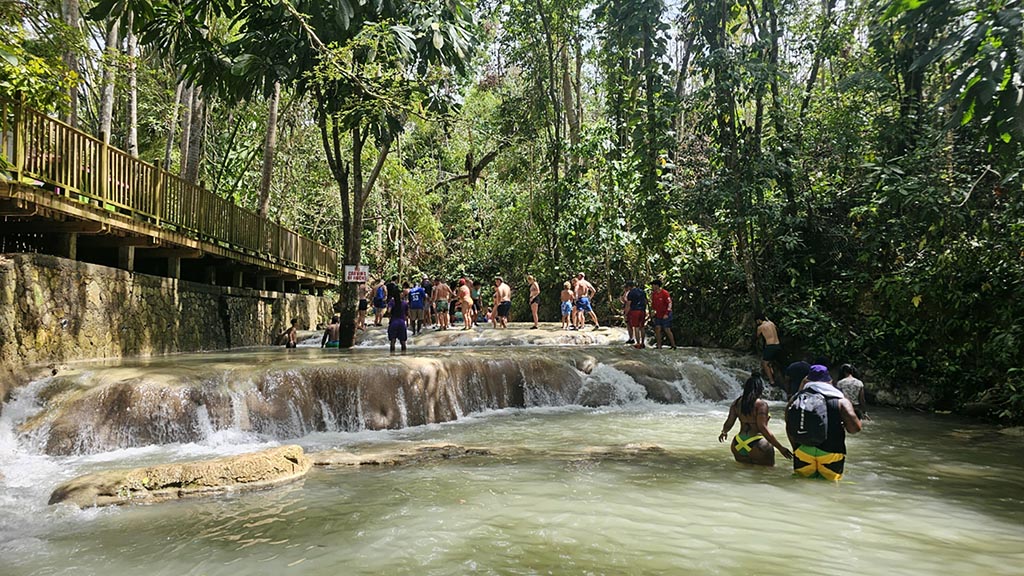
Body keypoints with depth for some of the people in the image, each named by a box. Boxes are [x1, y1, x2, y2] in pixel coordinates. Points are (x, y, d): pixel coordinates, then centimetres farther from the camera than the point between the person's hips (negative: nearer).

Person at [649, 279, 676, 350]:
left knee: (667, 330, -4)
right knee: (657, 329, 0)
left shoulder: (665, 293, -15)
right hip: (658, 316, 7)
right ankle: (659, 345, 6)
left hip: (665, 316, -7)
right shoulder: (653, 294, 7)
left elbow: (670, 303, -16)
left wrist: (666, 314, -21)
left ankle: (673, 345, 6)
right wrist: (652, 315, 13)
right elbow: (653, 304, 16)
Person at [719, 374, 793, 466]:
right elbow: (763, 428, -19)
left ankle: (744, 459, 1)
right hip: (755, 446, -6)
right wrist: (780, 447, -17)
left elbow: (729, 423, 4)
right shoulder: (761, 404, -12)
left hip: (738, 446, 6)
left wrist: (724, 432, 25)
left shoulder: (737, 402, 3)